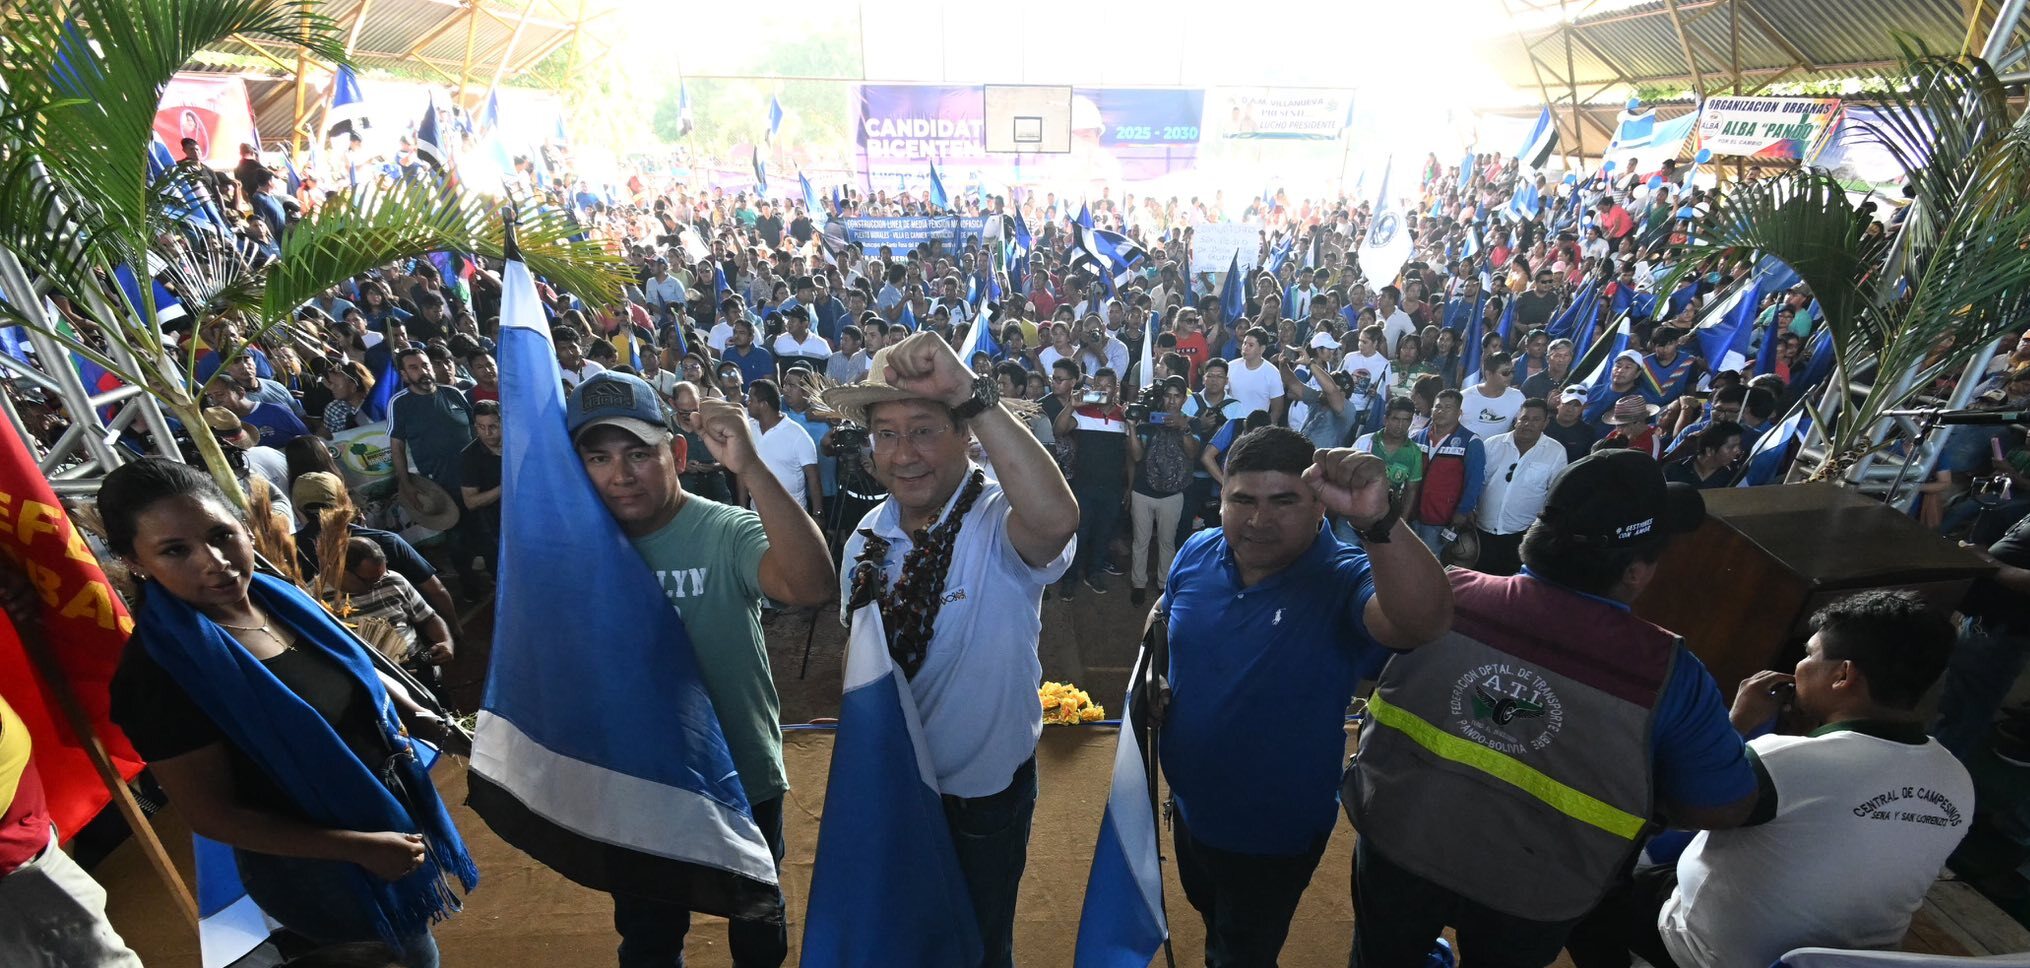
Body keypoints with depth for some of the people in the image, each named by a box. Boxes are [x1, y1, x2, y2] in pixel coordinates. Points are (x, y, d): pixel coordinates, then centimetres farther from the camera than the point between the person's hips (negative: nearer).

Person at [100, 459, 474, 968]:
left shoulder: (279, 597, -9)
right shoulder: (158, 674, -27)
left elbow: (358, 671, 8)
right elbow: (212, 814, -22)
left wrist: (420, 719, -8)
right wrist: (360, 847, -22)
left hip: (393, 799, 6)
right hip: (321, 867, -6)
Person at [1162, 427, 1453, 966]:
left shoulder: (1346, 582, -28)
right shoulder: (1197, 554, -13)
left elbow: (1424, 621, -50)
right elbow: (1164, 619, 8)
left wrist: (1378, 521, -64)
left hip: (1275, 837, -5)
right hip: (1189, 807, 5)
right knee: (1212, 924, 35)